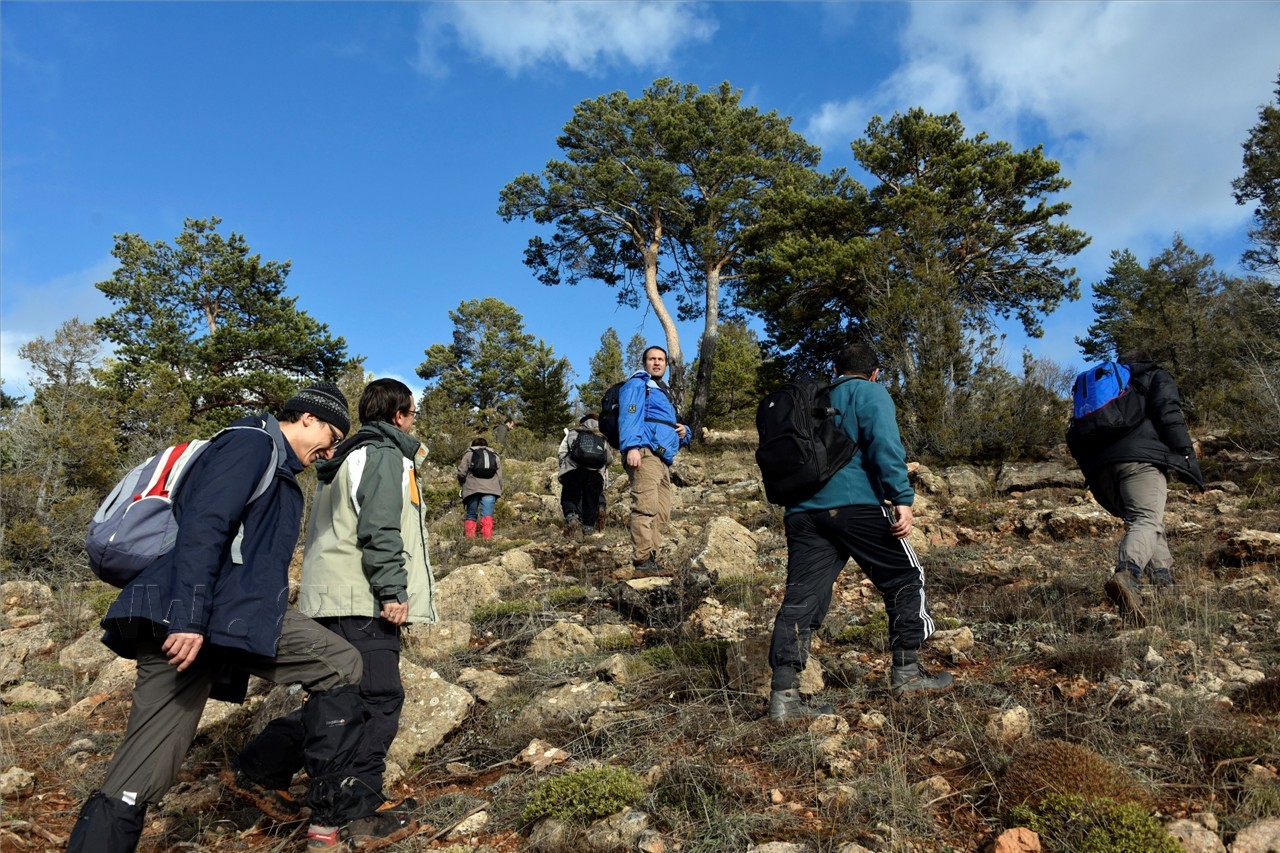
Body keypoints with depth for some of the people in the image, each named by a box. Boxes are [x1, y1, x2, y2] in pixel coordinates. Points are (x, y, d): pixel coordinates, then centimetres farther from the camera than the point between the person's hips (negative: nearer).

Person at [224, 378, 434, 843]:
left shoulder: (348, 458, 24)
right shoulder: (384, 454, -8)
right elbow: (379, 530, -19)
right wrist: (392, 590, -20)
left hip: (335, 598, 10)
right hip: (364, 600, -10)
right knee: (379, 700, -5)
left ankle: (258, 770, 21)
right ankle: (362, 806, 0)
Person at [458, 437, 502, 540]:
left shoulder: (468, 454, 16)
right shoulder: (495, 456, 24)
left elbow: (461, 473, 4)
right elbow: (500, 477, 15)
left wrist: (463, 483, 22)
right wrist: (499, 492, 21)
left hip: (473, 488, -1)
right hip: (491, 489, 1)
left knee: (471, 515, 8)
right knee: (487, 515, -8)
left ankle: (469, 537, -2)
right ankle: (487, 537, -23)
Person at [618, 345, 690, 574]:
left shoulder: (664, 393, 33)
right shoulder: (637, 384, 6)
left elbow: (673, 426, 38)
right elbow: (629, 416, -11)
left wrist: (684, 432, 12)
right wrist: (631, 446, -26)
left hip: (663, 460, 10)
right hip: (644, 454, -9)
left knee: (662, 514, 6)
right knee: (646, 507, -19)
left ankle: (652, 561, 10)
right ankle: (642, 562, -22)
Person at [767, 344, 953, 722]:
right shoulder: (870, 393, 7)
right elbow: (885, 445, -10)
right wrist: (902, 498, -15)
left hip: (801, 510, 6)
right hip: (854, 505, -6)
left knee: (801, 600, 3)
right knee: (906, 577, 13)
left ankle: (784, 694, -1)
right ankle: (906, 671, 16)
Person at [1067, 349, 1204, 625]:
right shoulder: (1156, 376, 20)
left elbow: (1074, 436, 22)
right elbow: (1168, 413, -2)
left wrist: (1092, 467, 27)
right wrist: (1185, 450, 2)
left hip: (1103, 465, 6)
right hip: (1142, 457, -5)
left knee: (1142, 519, 20)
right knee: (1148, 520, -20)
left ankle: (1164, 580, 15)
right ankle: (1126, 573, -45)